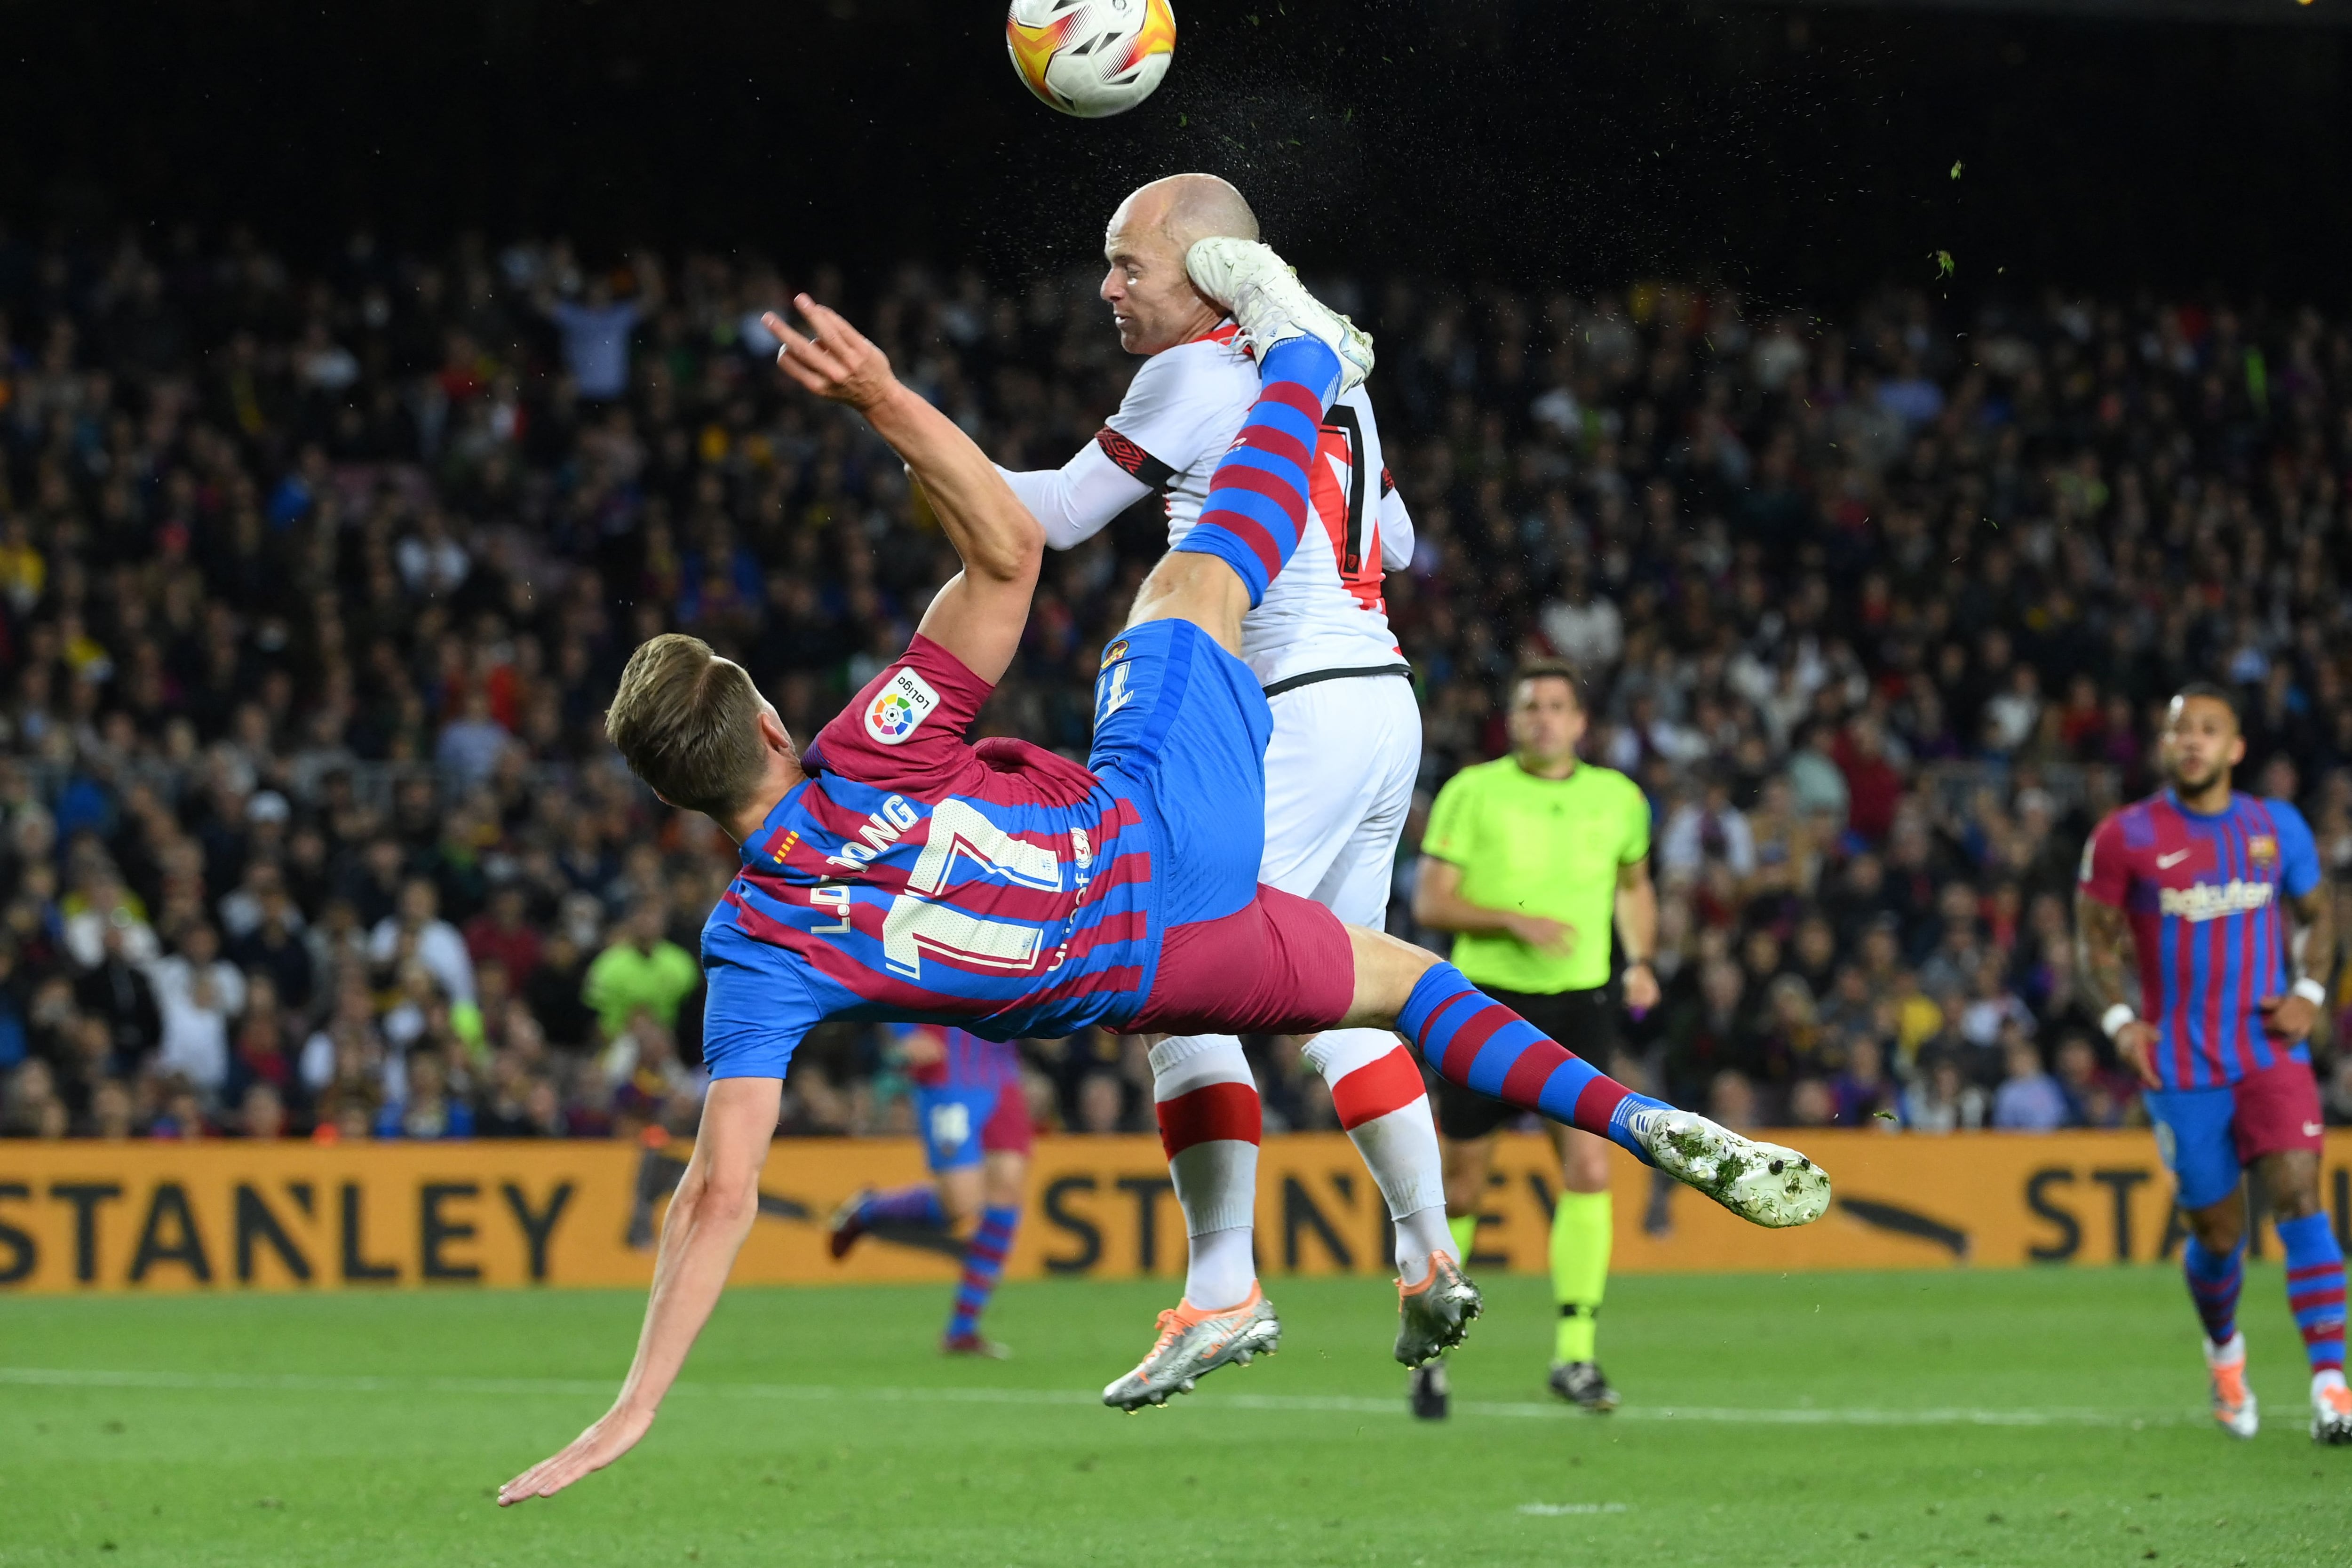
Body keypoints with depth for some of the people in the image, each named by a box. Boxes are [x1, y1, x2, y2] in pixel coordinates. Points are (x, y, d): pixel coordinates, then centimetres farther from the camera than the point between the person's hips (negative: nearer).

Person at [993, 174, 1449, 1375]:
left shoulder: (1202, 376, -9)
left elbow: (1057, 517, -3)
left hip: (1302, 717, -9)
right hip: (1385, 703, 9)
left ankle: (1224, 1286, -11)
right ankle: (1432, 1262, 11)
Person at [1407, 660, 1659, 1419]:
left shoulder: (1619, 799, 6)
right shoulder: (1472, 793, -4)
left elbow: (1635, 883, 25)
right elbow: (1430, 901, -7)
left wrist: (1639, 961, 9)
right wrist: (1516, 921, -21)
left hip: (1578, 1005, 2)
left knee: (1590, 1170, -14)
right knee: (1463, 1187, 3)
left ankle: (1574, 1355, -9)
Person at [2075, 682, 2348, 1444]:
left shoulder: (2277, 827, 4)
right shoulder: (2124, 838, -3)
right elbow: (2095, 941, 4)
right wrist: (2121, 1019, -11)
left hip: (2271, 1052, 1)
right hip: (2180, 1064, -1)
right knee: (2217, 1232, 5)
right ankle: (2224, 1352, 37)